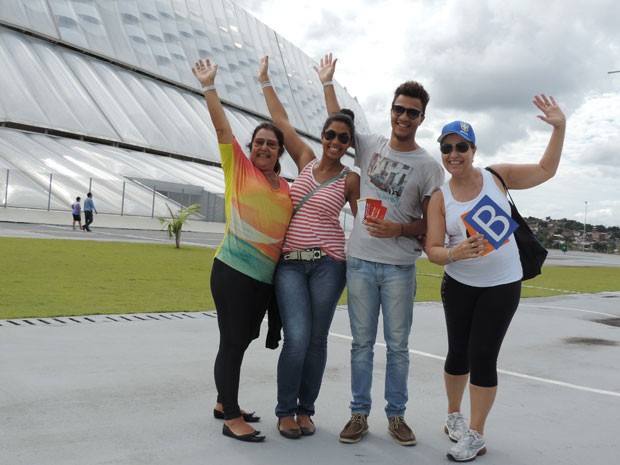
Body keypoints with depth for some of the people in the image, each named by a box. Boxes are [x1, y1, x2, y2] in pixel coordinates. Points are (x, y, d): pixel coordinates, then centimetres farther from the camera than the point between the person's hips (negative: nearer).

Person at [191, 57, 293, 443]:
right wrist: (208, 86, -9)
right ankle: (232, 418, 10)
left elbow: (291, 227, 20)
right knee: (233, 342, -2)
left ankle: (225, 403, 32)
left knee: (242, 341, 16)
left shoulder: (287, 188, 12)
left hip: (266, 277, 6)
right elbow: (222, 126, -5)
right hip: (233, 270, -5)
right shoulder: (239, 168, 0)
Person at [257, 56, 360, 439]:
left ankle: (305, 409, 22)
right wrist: (266, 81, 18)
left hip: (328, 264, -1)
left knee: (317, 340, 4)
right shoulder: (306, 161, 8)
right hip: (290, 263, 1)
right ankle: (285, 411, 8)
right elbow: (282, 120, 13)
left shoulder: (351, 180, 2)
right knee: (297, 338, -10)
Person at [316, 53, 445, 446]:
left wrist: (398, 230, -18)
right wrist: (328, 83, 26)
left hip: (400, 267, -2)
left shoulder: (430, 167, -2)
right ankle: (360, 413, 19)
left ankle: (397, 415, 21)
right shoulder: (371, 145, 7)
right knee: (362, 342, 9)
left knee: (398, 345, 7)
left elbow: (430, 224, -1)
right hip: (360, 261, 2)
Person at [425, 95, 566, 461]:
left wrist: (559, 127, -7)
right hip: (459, 286, 1)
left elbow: (546, 170, 4)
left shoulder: (497, 176, -7)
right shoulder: (440, 198, -8)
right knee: (458, 352, 12)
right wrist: (455, 253, -32)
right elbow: (433, 250, -11)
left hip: (502, 285, -1)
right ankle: (454, 415, 36)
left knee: (483, 356, -3)